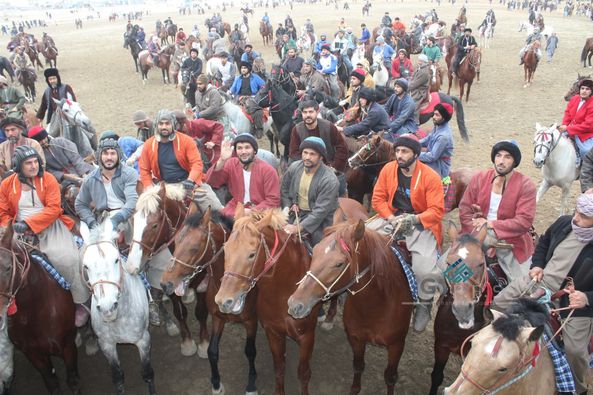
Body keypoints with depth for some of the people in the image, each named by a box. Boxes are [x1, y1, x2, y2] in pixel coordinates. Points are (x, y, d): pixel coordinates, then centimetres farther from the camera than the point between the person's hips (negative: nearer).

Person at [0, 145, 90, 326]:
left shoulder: (48, 179, -3)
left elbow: (53, 209, -10)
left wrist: (29, 223, -20)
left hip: (50, 226, -2)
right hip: (21, 230, 3)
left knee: (67, 257, -20)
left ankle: (81, 301, -3)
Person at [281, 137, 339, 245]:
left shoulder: (330, 180, -21)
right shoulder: (294, 167, -4)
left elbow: (321, 210, -23)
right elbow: (284, 188, 14)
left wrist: (299, 227, -27)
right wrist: (287, 206, -4)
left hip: (319, 219, -5)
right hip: (296, 212, 5)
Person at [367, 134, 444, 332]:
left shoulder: (430, 177, -13)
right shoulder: (388, 169, -2)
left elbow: (436, 211, -14)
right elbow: (378, 198, 2)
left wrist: (412, 219, -27)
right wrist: (392, 218, -13)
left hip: (420, 224, -4)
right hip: (392, 218, 4)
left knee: (425, 268, -24)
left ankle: (423, 305, 9)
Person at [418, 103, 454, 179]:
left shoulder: (444, 136, -28)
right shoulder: (437, 127, 0)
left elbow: (432, 156, -25)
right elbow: (427, 139, 14)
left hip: (439, 169, -9)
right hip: (434, 161, 9)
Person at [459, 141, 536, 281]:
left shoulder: (526, 185, -10)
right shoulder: (479, 178, -3)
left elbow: (525, 221, -16)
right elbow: (465, 209, -3)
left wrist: (490, 224, -20)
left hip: (511, 241, -1)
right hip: (480, 236, 1)